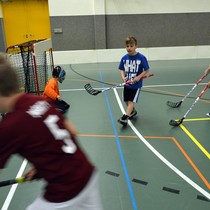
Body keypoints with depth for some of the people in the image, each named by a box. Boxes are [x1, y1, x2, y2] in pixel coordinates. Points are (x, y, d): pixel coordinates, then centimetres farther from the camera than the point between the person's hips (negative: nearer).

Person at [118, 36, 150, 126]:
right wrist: (123, 77, -15)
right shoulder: (124, 58, -3)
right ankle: (133, 111, 42)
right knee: (126, 101, 16)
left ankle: (125, 118, -7)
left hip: (136, 84, -5)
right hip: (127, 84, 5)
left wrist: (139, 77, -21)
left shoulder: (141, 57, -14)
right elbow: (122, 70, 4)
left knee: (131, 101, -8)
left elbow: (146, 70, -8)